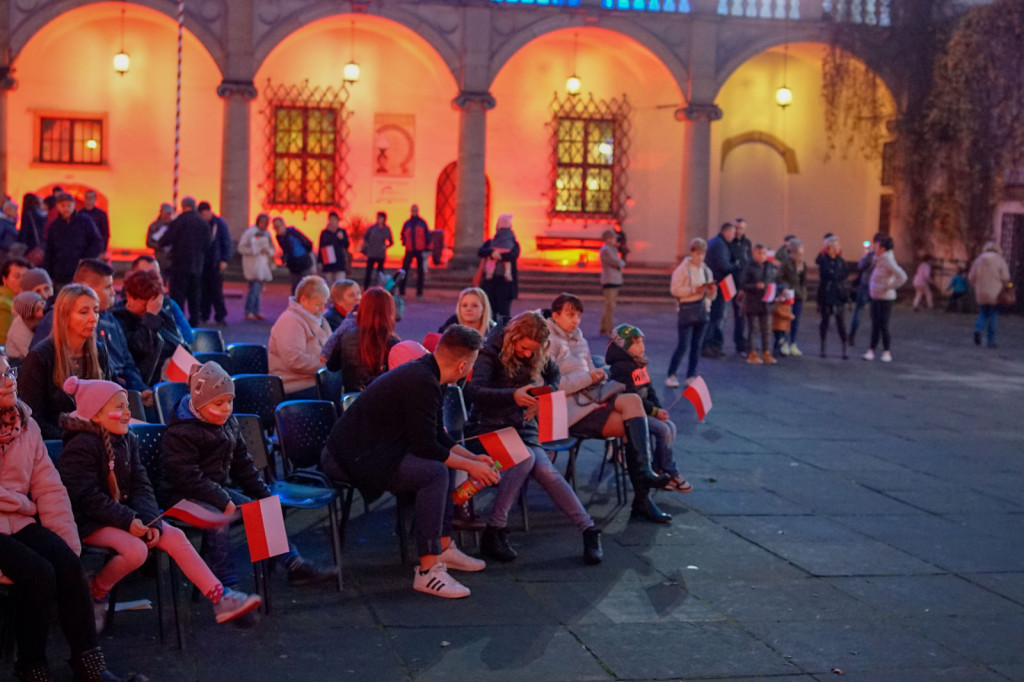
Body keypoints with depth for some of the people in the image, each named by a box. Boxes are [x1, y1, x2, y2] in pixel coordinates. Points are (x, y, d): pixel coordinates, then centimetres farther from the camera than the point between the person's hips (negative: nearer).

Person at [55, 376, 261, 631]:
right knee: (135, 549, -31)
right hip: (88, 522, -8)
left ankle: (219, 598, -11)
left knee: (174, 536, -8)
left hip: (125, 513, 8)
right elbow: (87, 497, -21)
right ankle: (96, 593, -3)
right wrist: (127, 521, -25)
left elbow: (140, 486, 6)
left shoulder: (127, 440, 9)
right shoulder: (81, 447, -16)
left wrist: (148, 520, -12)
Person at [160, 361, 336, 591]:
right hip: (182, 495, -8)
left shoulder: (229, 424, 10)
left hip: (217, 489, 8)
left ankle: (296, 566, 2)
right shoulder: (180, 432, -18)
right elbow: (187, 477, -24)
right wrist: (223, 501, -26)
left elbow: (242, 464, 19)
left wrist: (264, 494, 12)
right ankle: (226, 587, -31)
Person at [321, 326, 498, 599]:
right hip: (353, 460, -11)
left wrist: (473, 457, 16)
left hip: (360, 449, 11)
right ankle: (428, 571, -23)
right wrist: (470, 466, -9)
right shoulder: (422, 384, -23)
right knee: (436, 471, -24)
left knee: (444, 460, 16)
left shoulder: (423, 373, 9)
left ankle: (444, 547, 17)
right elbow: (426, 447, -21)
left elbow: (437, 436, 20)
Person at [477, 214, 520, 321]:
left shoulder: (513, 244, 9)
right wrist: (492, 253, -19)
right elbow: (480, 252, -2)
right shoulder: (490, 243, 15)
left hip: (505, 281, -3)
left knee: (504, 309, -7)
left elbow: (514, 255, -12)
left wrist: (498, 255, -17)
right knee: (490, 308, 1)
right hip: (490, 279, 3)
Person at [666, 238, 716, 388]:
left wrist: (712, 290, -5)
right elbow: (675, 290, -13)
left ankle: (691, 376, 13)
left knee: (696, 345, 6)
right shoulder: (682, 269, -4)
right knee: (683, 345, -6)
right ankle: (671, 375, 4)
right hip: (687, 308, -5)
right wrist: (694, 290, -18)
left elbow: (710, 296, 18)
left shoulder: (706, 270, 12)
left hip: (702, 309, 5)